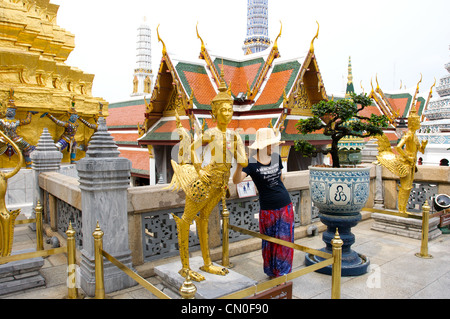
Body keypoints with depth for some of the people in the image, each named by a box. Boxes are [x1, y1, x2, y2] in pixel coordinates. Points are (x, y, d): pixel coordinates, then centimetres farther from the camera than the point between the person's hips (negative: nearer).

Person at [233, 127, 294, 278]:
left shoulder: (276, 157, 1)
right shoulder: (251, 162, -15)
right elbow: (236, 180, -31)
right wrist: (239, 165, -49)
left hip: (285, 205, 5)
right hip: (267, 209, -4)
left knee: (284, 241, 10)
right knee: (270, 243, 10)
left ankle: (281, 273, 28)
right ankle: (272, 273, 30)